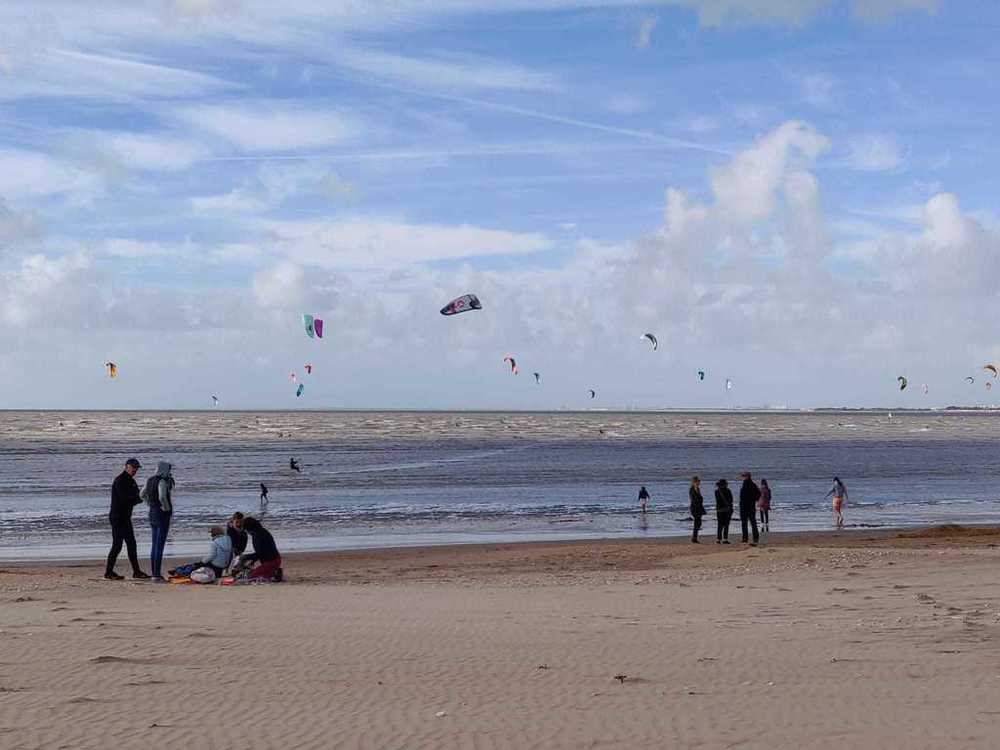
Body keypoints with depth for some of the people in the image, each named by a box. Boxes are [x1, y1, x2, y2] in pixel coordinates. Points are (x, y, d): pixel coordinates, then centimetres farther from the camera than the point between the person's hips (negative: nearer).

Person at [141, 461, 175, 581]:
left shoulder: (151, 480, 9)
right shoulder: (162, 481, -17)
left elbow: (143, 494, 18)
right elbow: (162, 497, -30)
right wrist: (167, 508, -15)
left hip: (152, 513, 9)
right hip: (162, 514, -9)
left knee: (155, 544, 15)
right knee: (160, 545, -6)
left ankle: (154, 572, 20)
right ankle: (156, 575, -6)